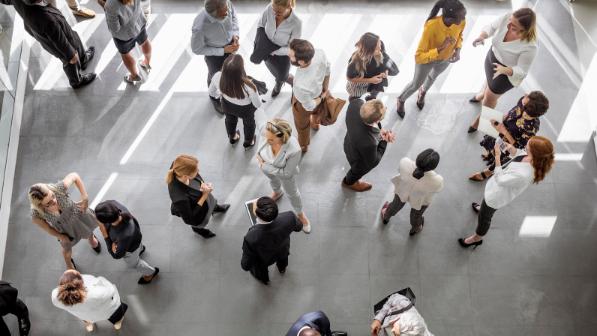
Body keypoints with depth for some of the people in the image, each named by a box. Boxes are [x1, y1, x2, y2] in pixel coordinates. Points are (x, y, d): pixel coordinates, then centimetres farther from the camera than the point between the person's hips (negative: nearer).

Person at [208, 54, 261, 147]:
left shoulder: (217, 77, -36)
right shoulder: (249, 87, -45)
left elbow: (211, 92, -12)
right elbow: (258, 104, -24)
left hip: (227, 105, 3)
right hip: (245, 109, -3)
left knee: (230, 119, 37)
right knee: (249, 122, 33)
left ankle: (232, 138, 68)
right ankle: (248, 142, 62)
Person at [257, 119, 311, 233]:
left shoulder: (294, 150, -46)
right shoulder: (265, 133, -37)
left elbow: (287, 174, -30)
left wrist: (266, 167, -28)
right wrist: (260, 159, -21)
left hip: (284, 172, -3)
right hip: (267, 169, 3)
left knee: (292, 193, 26)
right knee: (273, 180, 37)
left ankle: (300, 214, 57)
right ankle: (277, 193, 74)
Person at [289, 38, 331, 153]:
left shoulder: (301, 86, -50)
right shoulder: (320, 53, -36)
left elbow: (310, 106, -28)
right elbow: (327, 72, -12)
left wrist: (322, 98, -7)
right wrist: (325, 89, 5)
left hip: (303, 104, -4)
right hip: (319, 91, 4)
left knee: (302, 125, 31)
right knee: (316, 111, 40)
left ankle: (303, 146, 64)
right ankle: (315, 124, 76)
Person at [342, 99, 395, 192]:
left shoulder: (356, 104, -36)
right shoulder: (368, 143, -48)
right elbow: (373, 161, -26)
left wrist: (379, 130, -15)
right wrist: (384, 142, -19)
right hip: (359, 160, -5)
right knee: (358, 171, 32)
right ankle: (349, 182, 67)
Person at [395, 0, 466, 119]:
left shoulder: (461, 22, -29)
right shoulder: (431, 26, -43)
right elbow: (419, 57, -39)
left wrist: (458, 49, -18)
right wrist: (440, 48, -47)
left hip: (446, 59, 4)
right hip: (427, 58, -4)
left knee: (433, 76, 34)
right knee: (417, 83, 21)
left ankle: (423, 92, 69)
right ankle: (401, 100, 54)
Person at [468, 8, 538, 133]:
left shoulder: (530, 47, -42)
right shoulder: (506, 18, -29)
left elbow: (522, 71, -31)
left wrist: (504, 70, -49)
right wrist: (482, 36, -30)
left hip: (508, 74, -5)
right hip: (492, 57, 5)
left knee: (490, 97, 16)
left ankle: (480, 121, 47)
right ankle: (480, 96, 72)